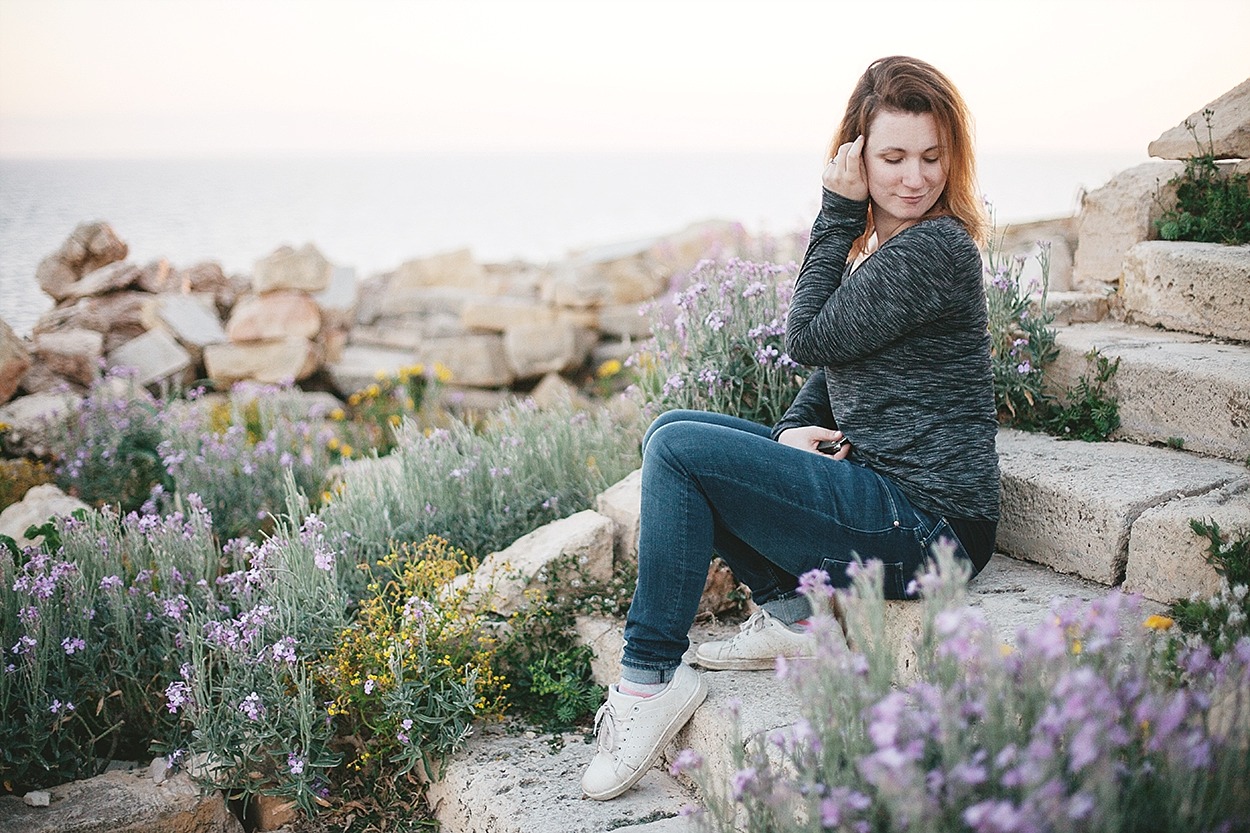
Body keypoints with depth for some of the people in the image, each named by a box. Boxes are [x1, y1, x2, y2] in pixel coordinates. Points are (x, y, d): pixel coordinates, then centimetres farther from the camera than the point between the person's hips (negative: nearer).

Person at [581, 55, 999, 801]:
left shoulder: (935, 248, -17)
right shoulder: (874, 238, 11)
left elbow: (810, 337, -14)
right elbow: (841, 361, 17)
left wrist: (838, 212, -8)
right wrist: (793, 430, -2)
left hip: (927, 523, -10)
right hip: (877, 479, 10)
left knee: (680, 451, -16)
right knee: (674, 431, 10)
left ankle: (653, 678, -6)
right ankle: (793, 615, 4)